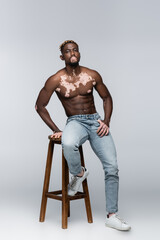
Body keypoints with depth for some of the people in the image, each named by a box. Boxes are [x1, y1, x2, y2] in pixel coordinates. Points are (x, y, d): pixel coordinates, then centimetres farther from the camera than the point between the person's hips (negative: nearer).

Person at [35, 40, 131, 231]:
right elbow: (40, 106, 2)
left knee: (112, 167, -11)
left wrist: (106, 122, 1)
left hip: (96, 121, 3)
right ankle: (79, 173, -6)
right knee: (68, 144, -41)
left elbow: (107, 97, 15)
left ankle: (111, 216, -1)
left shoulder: (93, 75, 4)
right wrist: (55, 130, -4)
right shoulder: (56, 80, -3)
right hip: (75, 122, -2)